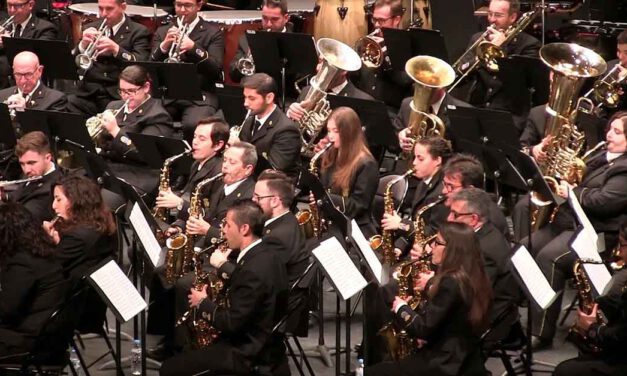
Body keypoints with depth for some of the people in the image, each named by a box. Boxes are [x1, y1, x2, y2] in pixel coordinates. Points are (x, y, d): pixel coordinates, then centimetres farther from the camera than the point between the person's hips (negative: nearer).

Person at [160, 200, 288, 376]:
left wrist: (204, 303, -7)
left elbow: (232, 323, -23)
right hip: (256, 343, 10)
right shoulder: (264, 255, 5)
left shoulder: (254, 269, -26)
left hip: (248, 353, -10)